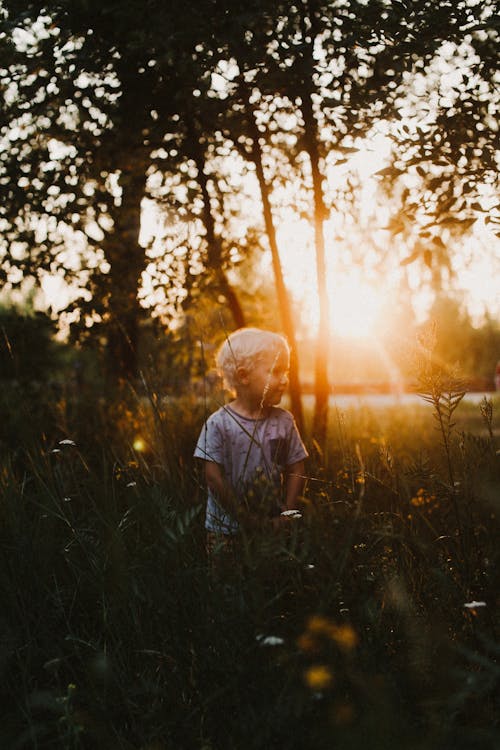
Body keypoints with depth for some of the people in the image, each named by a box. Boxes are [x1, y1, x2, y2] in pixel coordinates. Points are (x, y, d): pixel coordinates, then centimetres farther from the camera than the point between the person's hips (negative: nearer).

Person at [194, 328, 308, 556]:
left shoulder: (284, 421, 2)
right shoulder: (219, 424, -10)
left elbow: (296, 470, 4)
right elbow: (214, 477, -12)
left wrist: (287, 515, -7)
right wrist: (249, 520, -14)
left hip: (272, 527, 3)